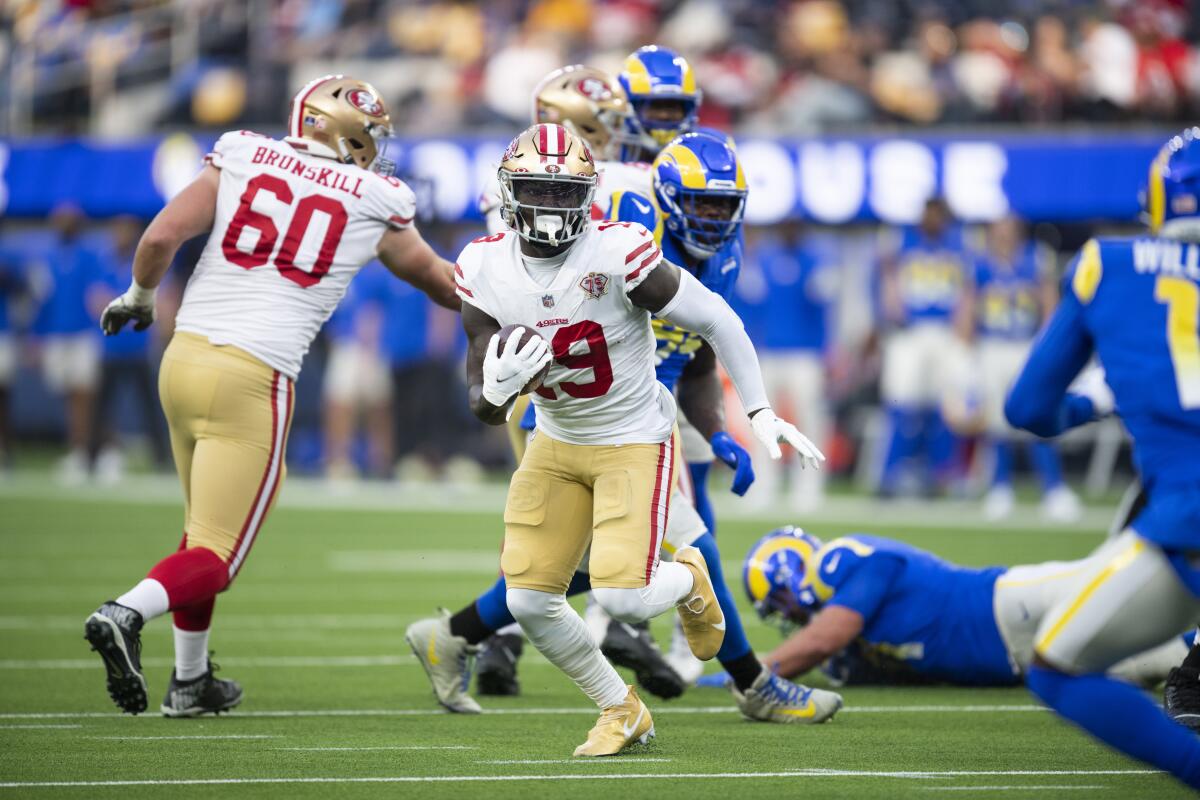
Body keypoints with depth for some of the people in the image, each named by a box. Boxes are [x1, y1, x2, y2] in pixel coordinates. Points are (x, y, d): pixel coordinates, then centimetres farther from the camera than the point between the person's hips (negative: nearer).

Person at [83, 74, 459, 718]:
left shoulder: (241, 159, 8)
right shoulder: (375, 207, 6)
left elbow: (161, 236, -2)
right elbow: (439, 282, 23)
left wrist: (138, 298, 18)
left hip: (184, 355, 4)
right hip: (252, 376, -4)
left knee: (204, 529, 22)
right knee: (216, 558, -2)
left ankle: (190, 679, 26)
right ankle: (126, 615, -29)